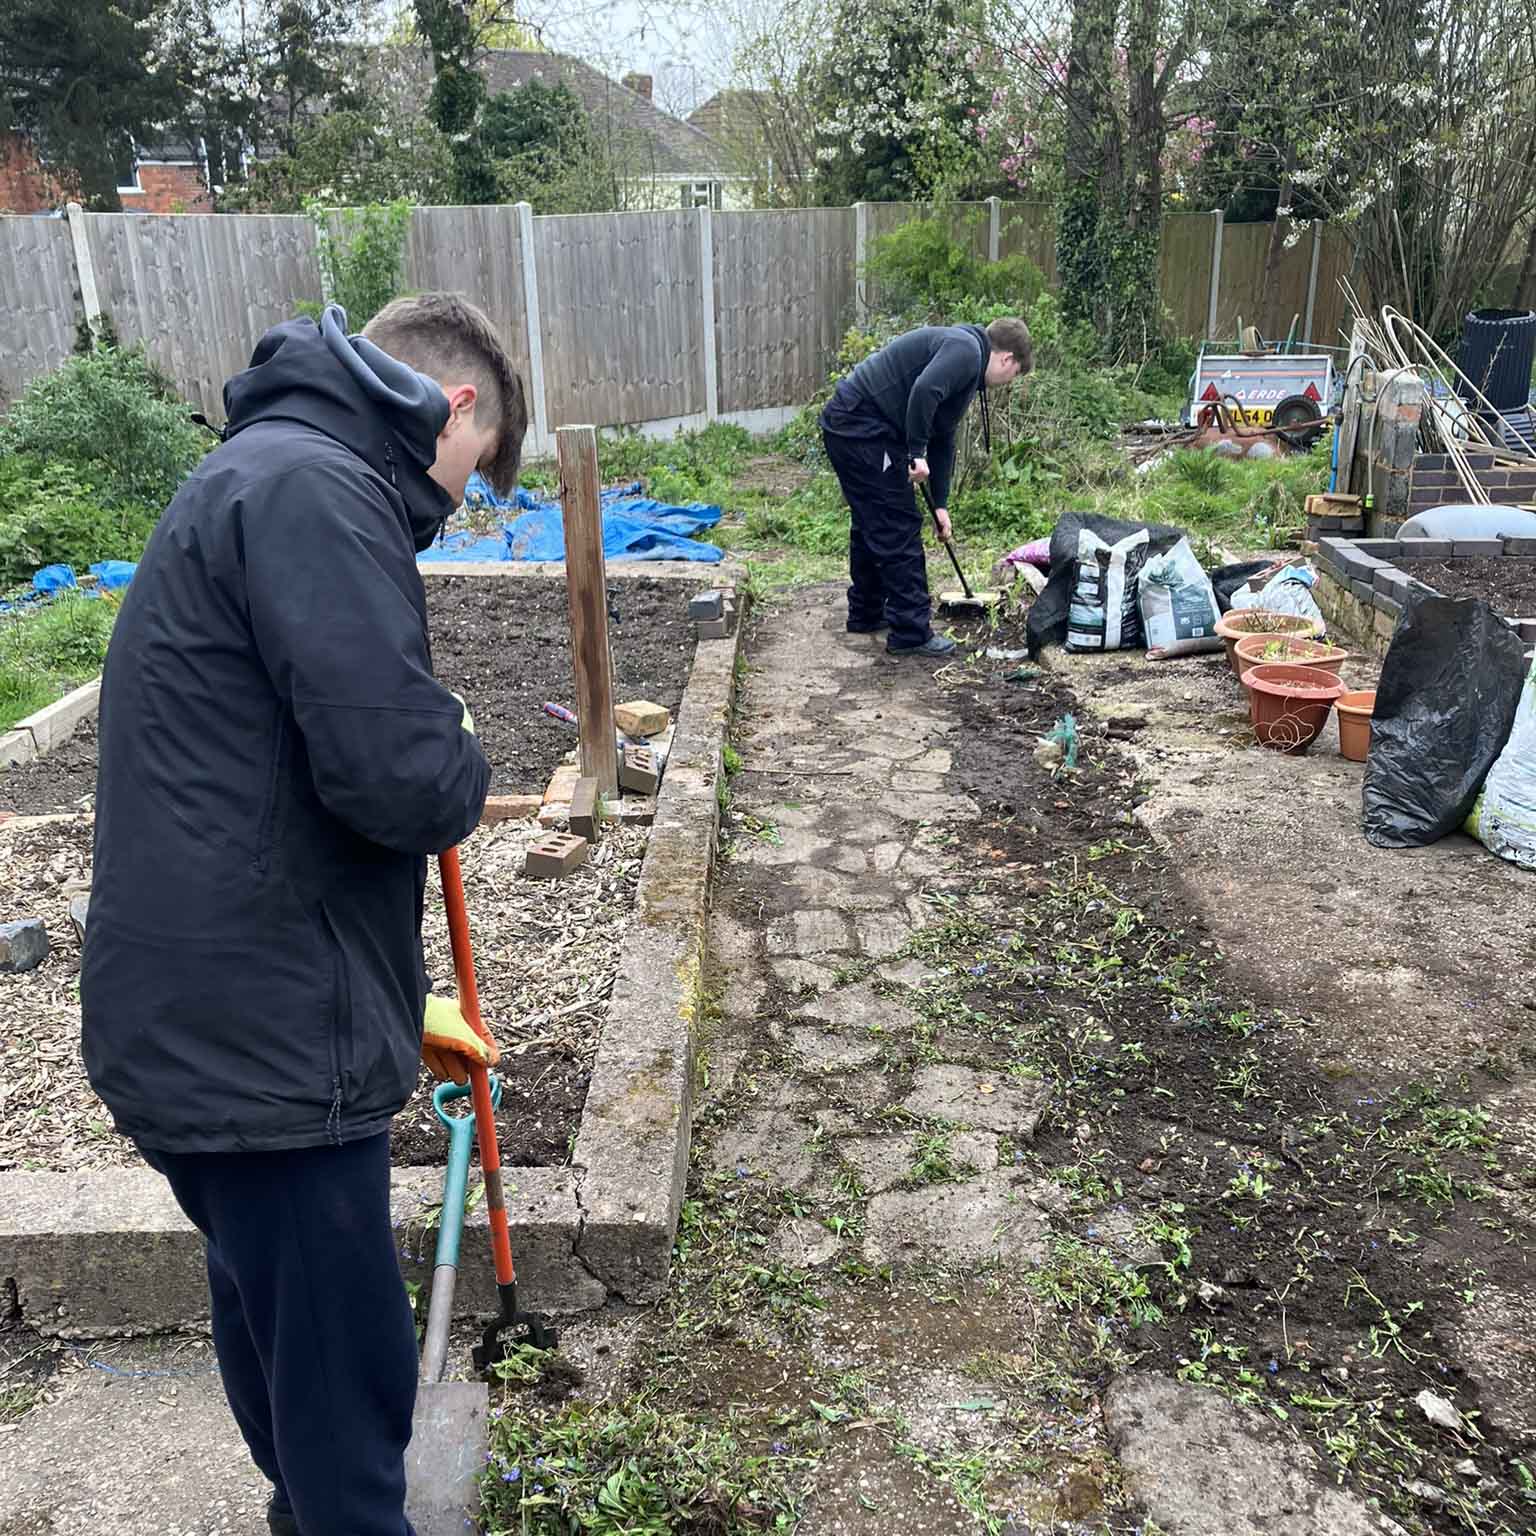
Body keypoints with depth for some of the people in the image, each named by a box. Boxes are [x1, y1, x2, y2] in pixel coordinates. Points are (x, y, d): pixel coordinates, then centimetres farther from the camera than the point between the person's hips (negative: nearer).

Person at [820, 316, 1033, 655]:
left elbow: (942, 439, 26)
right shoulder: (966, 350, -9)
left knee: (871, 524, 22)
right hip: (864, 431, -11)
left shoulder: (965, 358, 23)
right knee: (900, 528, -4)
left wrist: (940, 503, 25)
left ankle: (866, 614, 36)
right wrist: (917, 453, -19)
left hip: (844, 425, 11)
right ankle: (911, 633, 1)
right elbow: (924, 392, -27)